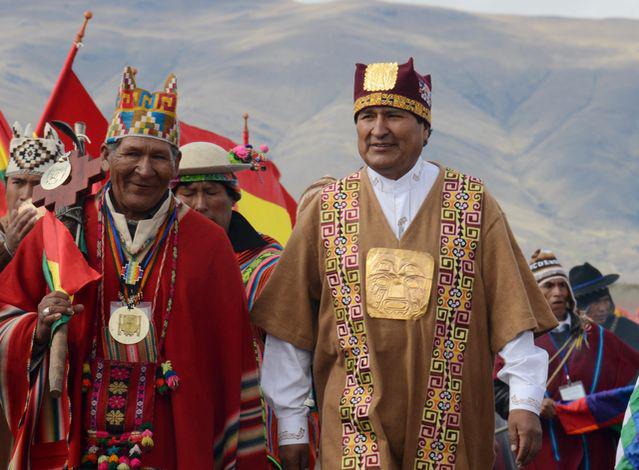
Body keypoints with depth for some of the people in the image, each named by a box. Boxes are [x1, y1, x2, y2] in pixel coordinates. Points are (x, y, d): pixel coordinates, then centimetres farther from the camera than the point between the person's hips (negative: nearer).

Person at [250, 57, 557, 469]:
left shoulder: (472, 205, 4)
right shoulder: (327, 210, 6)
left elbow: (510, 312, 0)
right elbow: (290, 328, 6)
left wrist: (525, 403, -9)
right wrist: (291, 426, 3)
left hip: (452, 429, 0)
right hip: (356, 430, 0)